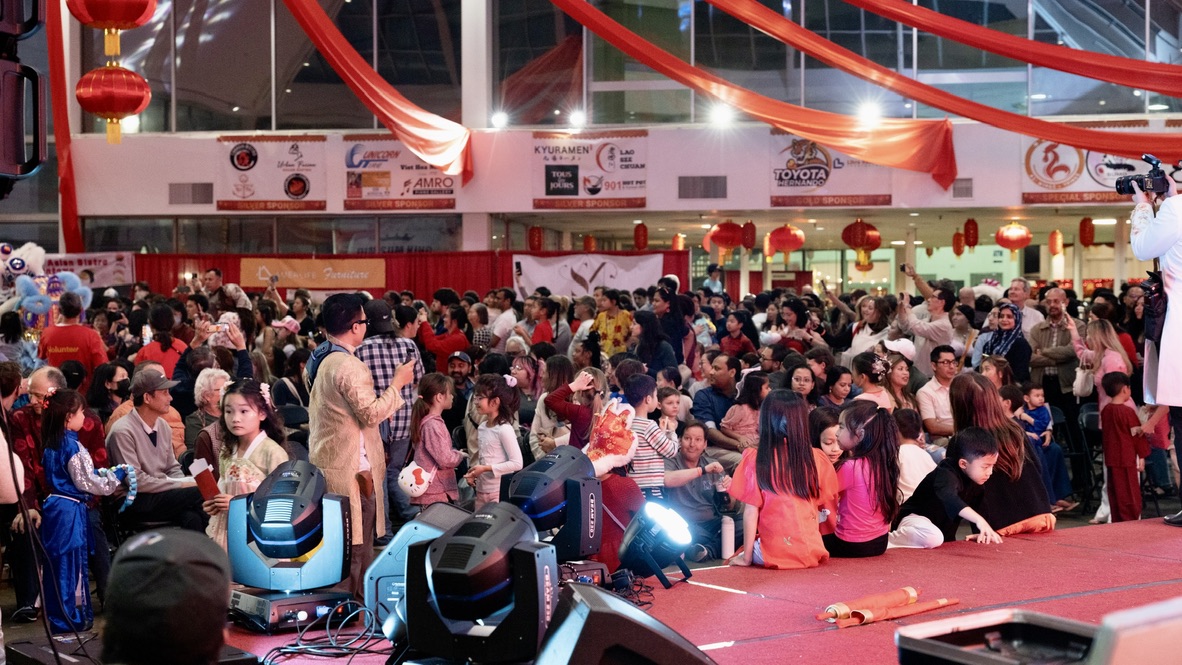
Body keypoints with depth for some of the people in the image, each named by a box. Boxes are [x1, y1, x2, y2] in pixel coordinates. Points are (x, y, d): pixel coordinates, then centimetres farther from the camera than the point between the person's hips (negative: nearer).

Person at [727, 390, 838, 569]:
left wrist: (746, 556, -1)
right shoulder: (817, 459, 0)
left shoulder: (755, 460, -7)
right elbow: (826, 509, 6)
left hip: (774, 554, -4)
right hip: (813, 552, 4)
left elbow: (751, 511, -6)